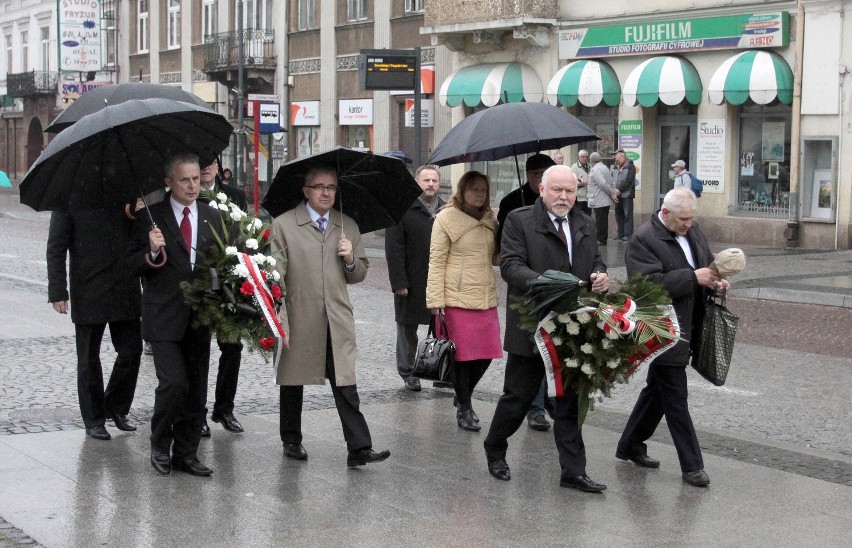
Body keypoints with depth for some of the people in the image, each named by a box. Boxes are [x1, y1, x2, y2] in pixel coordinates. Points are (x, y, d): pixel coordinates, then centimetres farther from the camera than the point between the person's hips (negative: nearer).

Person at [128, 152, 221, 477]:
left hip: (200, 316, 4)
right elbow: (133, 265, -2)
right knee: (174, 383, -12)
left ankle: (186, 454, 19)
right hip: (164, 318, -4)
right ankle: (160, 446, 10)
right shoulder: (150, 217, -2)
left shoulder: (213, 217, 10)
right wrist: (152, 252, -22)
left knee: (197, 389, 7)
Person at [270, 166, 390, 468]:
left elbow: (360, 274, 19)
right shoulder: (283, 225, -1)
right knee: (292, 383, 13)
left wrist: (351, 259, -5)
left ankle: (359, 449, -7)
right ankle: (291, 441, 30)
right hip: (298, 321, -2)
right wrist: (280, 322, -12)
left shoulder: (348, 226, 11)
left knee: (346, 386, -5)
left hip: (338, 321, 2)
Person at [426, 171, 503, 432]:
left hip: (486, 299, 6)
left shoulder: (490, 220, 13)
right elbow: (436, 261, -5)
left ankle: (463, 398, 29)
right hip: (458, 300, -5)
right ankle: (465, 409, 15)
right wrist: (436, 300, -11)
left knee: (486, 354, 5)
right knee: (463, 355, 0)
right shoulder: (446, 219, -3)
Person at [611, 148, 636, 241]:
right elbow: (612, 179, 14)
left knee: (627, 214, -6)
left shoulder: (630, 167, -5)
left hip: (627, 195, -7)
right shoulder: (615, 167, 15)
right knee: (618, 214, 10)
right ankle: (620, 234, 16)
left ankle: (628, 234, -4)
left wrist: (620, 189, -17)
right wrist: (614, 190, -3)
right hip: (617, 195, 7)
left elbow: (629, 181, -14)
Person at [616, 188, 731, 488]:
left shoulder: (693, 232, 9)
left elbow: (708, 264, 21)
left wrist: (717, 282, -2)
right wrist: (693, 277, -27)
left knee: (657, 390, 19)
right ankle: (691, 465, 4)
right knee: (675, 398, -2)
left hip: (686, 328, 9)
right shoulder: (643, 240, -17)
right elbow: (649, 284, -26)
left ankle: (630, 446, 34)